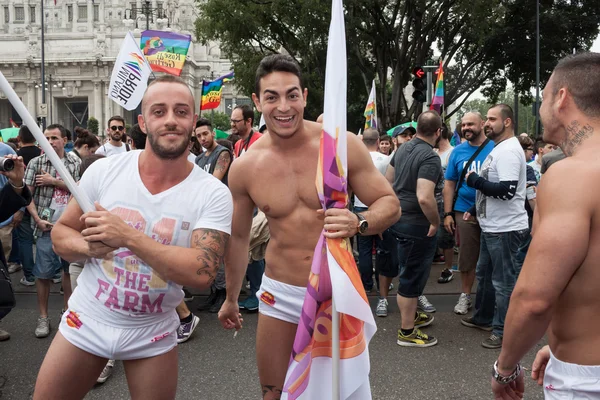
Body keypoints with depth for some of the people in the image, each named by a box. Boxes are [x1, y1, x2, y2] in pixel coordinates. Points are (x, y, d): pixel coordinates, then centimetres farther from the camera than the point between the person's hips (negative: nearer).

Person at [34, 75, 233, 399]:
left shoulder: (213, 195, -15)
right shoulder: (104, 170, -8)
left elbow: (202, 273, -26)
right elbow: (60, 234, 2)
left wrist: (128, 236, -31)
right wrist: (88, 246, -21)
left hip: (152, 334, -1)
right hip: (85, 322, 2)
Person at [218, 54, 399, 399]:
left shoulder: (342, 145, -13)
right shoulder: (244, 168, -6)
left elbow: (390, 204, -6)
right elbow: (239, 238, 8)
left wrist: (359, 223, -29)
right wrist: (232, 299, 19)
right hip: (280, 293, 2)